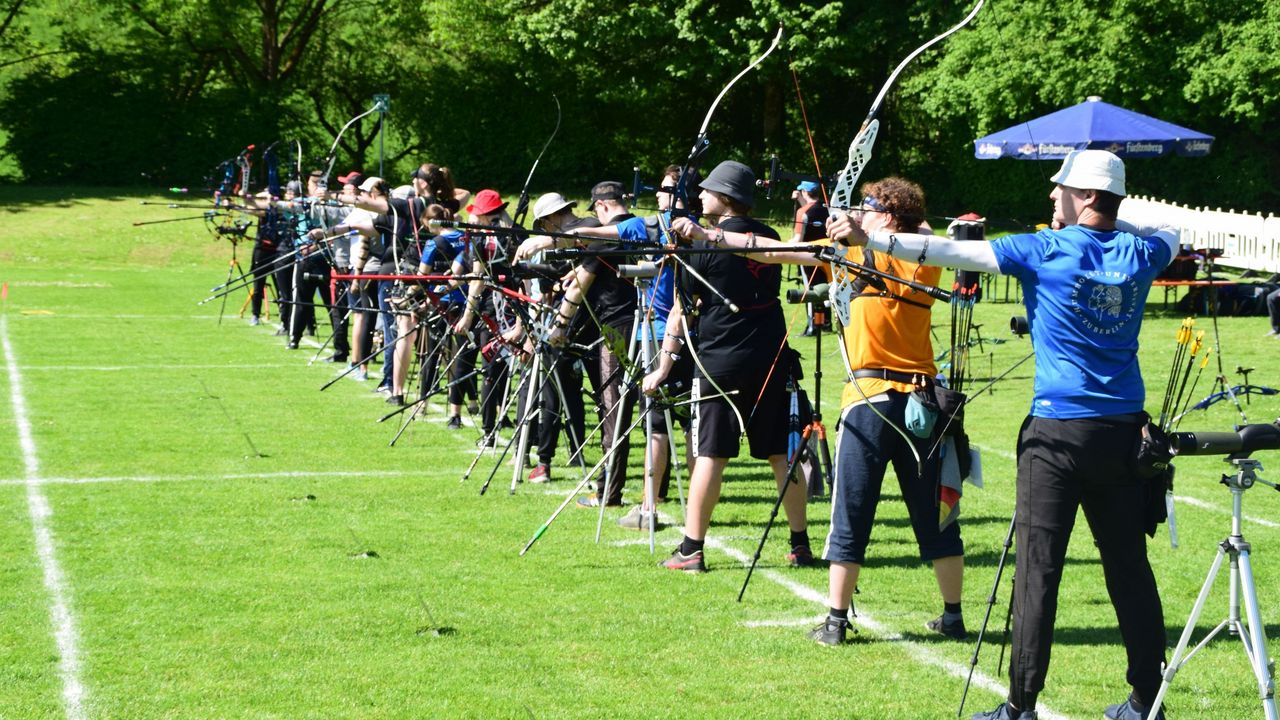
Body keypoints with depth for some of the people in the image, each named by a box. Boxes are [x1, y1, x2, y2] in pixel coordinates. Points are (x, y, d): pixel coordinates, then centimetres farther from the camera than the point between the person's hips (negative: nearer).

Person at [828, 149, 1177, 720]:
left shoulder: (1047, 250, -8)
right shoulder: (1138, 254, 5)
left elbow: (954, 254, -11)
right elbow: (1171, 234, 31)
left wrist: (870, 239, -9)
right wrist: (1114, 224, 23)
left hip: (1060, 431, -5)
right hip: (1123, 431, 5)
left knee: (1038, 570, -3)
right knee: (1129, 565, 10)